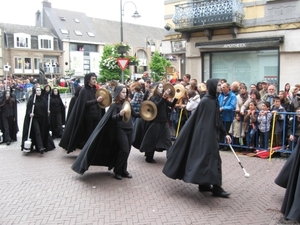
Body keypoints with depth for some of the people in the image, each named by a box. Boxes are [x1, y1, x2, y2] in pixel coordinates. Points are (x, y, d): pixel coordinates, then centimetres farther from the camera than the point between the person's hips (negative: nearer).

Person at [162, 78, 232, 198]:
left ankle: (204, 185, 22)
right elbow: (203, 122, -16)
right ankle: (216, 188, 3)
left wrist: (225, 133, 16)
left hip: (212, 135, 9)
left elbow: (218, 120, 18)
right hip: (206, 135, -9)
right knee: (213, 159, -5)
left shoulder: (214, 100, 12)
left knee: (208, 158, 13)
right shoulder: (206, 101, -15)